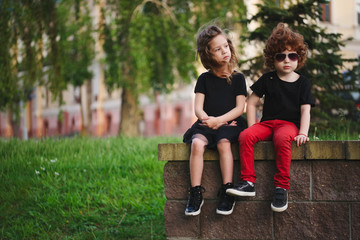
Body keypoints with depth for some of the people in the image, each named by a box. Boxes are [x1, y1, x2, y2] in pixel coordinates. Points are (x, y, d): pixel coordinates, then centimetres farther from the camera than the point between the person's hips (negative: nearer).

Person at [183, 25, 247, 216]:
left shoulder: (237, 78, 7)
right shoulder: (205, 79, 11)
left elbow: (240, 108, -1)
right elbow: (198, 108, 5)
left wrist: (218, 120, -14)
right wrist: (206, 119, -16)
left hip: (230, 123, -2)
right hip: (207, 124, 2)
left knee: (223, 143, -33)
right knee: (197, 143, -29)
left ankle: (227, 192, -30)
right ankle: (196, 193, -28)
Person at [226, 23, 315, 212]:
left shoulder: (303, 83, 9)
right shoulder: (267, 79, 11)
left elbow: (305, 110, 1)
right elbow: (251, 103, 12)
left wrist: (303, 133, -15)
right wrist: (253, 127, 0)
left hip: (289, 124, -3)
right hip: (267, 123, 3)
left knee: (282, 138, -38)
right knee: (245, 136, -28)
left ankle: (282, 187, -33)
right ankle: (248, 182, -28)